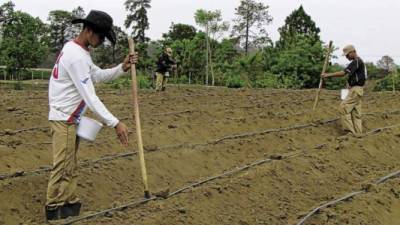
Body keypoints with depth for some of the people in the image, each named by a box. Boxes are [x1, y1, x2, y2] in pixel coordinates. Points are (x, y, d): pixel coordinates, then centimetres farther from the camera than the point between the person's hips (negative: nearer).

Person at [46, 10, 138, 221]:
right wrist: (115, 123, -28)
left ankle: (69, 202, 22)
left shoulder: (76, 50, 10)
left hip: (70, 117, 10)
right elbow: (90, 97, -27)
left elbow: (98, 75, 16)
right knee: (62, 165, -3)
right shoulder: (77, 56, -23)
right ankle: (53, 208, 6)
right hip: (64, 118, -10)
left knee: (70, 164, 14)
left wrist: (122, 68, 0)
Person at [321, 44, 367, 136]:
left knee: (343, 107, -12)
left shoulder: (356, 61, -15)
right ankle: (358, 133, 8)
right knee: (356, 112, 8)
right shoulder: (358, 62, 19)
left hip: (355, 90, -10)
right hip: (356, 90, 10)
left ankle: (350, 130, -12)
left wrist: (328, 75, -22)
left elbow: (343, 73, -23)